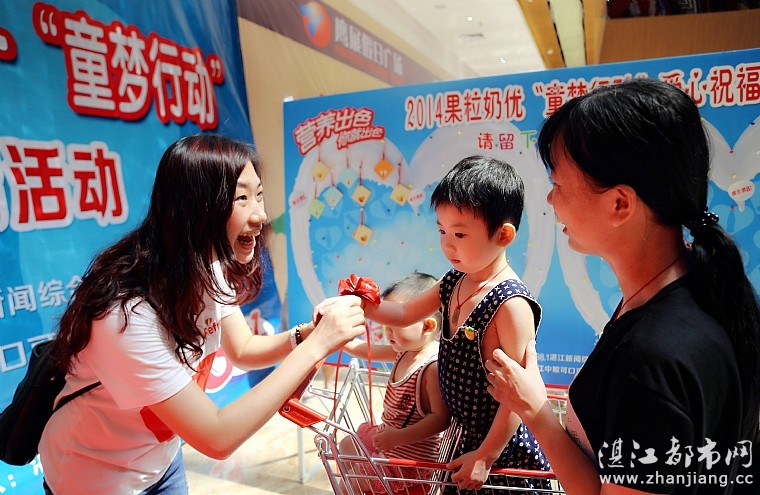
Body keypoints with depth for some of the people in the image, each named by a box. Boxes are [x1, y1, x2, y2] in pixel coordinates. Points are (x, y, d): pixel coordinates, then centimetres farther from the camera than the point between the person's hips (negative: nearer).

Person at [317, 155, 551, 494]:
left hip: (503, 447, -7)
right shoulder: (453, 283, -4)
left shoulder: (511, 304, -28)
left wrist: (485, 456, -18)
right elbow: (405, 313, 8)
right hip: (465, 434, 7)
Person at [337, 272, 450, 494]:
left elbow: (441, 417, -31)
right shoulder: (405, 351, -3)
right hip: (388, 434, 9)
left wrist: (399, 437, -33)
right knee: (347, 445, 26)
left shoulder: (434, 367, -30)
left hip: (409, 454, -9)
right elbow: (364, 350, 3)